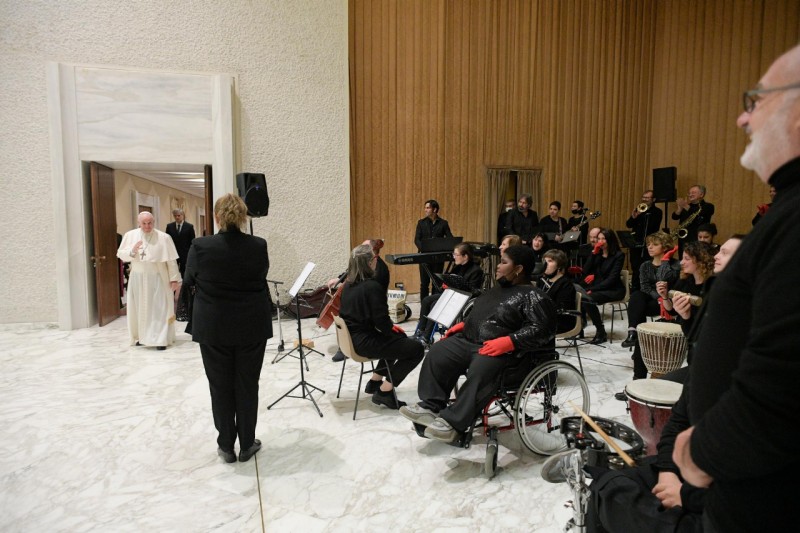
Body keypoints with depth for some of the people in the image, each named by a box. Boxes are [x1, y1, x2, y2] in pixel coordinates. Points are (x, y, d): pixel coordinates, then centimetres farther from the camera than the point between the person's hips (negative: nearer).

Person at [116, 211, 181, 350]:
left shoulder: (164, 237, -9)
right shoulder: (130, 235, 1)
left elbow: (171, 261, -7)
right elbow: (121, 255, 4)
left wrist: (175, 279, -8)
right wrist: (132, 251, -17)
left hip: (157, 279, -3)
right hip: (138, 279, 3)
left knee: (159, 309, -1)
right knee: (139, 308, 11)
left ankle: (161, 339, 2)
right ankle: (141, 336, 24)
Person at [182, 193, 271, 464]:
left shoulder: (200, 246, -11)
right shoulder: (258, 246, -8)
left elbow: (189, 281, 5)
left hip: (213, 327, -1)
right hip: (251, 326, 1)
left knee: (220, 386, 12)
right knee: (247, 385, 11)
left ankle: (226, 445, 21)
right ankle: (247, 444, 21)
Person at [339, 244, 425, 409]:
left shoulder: (349, 283, 5)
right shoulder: (373, 286, -22)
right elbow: (381, 321, -23)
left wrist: (390, 328, 13)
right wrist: (393, 329, 0)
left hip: (353, 337, 9)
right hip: (365, 341, -9)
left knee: (399, 338, 29)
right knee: (416, 349, -3)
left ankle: (375, 381, 31)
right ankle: (384, 391, 3)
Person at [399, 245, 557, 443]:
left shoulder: (532, 296, -6)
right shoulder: (497, 289, 22)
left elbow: (541, 329, -18)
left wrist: (508, 341, -27)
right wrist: (462, 324, 14)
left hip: (501, 350, -9)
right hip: (468, 340, 9)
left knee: (480, 372, -35)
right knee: (437, 353, -7)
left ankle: (453, 422, -29)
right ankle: (431, 406, -7)